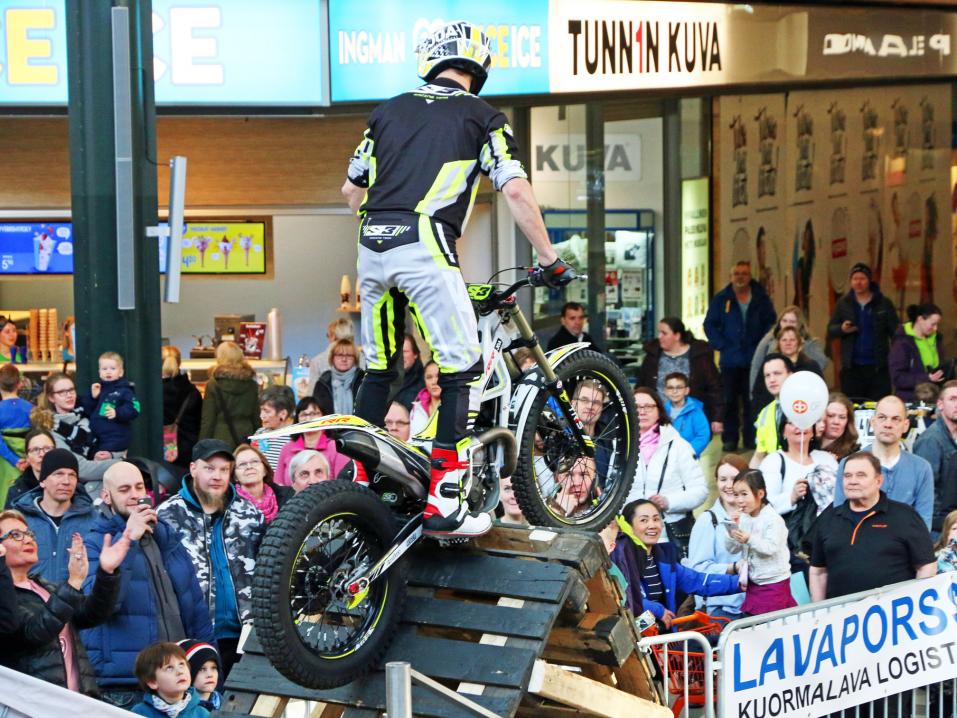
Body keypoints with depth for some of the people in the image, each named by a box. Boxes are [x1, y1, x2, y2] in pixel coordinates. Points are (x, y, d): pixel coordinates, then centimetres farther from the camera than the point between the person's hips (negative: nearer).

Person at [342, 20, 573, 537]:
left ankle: (361, 487, 23)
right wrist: (549, 260, 4)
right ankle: (444, 504, -9)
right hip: (425, 248, -6)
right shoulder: (481, 117, 8)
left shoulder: (389, 111, 20)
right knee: (463, 370, -2)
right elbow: (515, 191, -3)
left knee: (379, 368, 18)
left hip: (372, 249, 6)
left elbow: (351, 190, 24)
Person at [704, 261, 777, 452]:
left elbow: (771, 322, 8)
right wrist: (721, 345, -5)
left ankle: (751, 438, 7)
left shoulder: (761, 298, 6)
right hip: (730, 359, 0)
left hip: (754, 359, 0)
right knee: (729, 400, 2)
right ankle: (729, 439, 7)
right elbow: (710, 325, 5)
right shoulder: (721, 299, 4)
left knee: (752, 400, 1)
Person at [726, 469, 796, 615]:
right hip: (753, 583, 6)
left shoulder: (773, 519, -14)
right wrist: (732, 529, -13)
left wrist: (749, 539, -35)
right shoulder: (742, 518, 5)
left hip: (773, 584, -6)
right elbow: (732, 549, 5)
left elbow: (771, 548, -22)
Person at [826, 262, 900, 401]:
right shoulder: (843, 304, 7)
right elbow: (830, 331, 9)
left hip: (878, 367, -1)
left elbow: (896, 332, 2)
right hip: (852, 368, 1)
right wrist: (842, 329, -13)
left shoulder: (884, 304, 3)